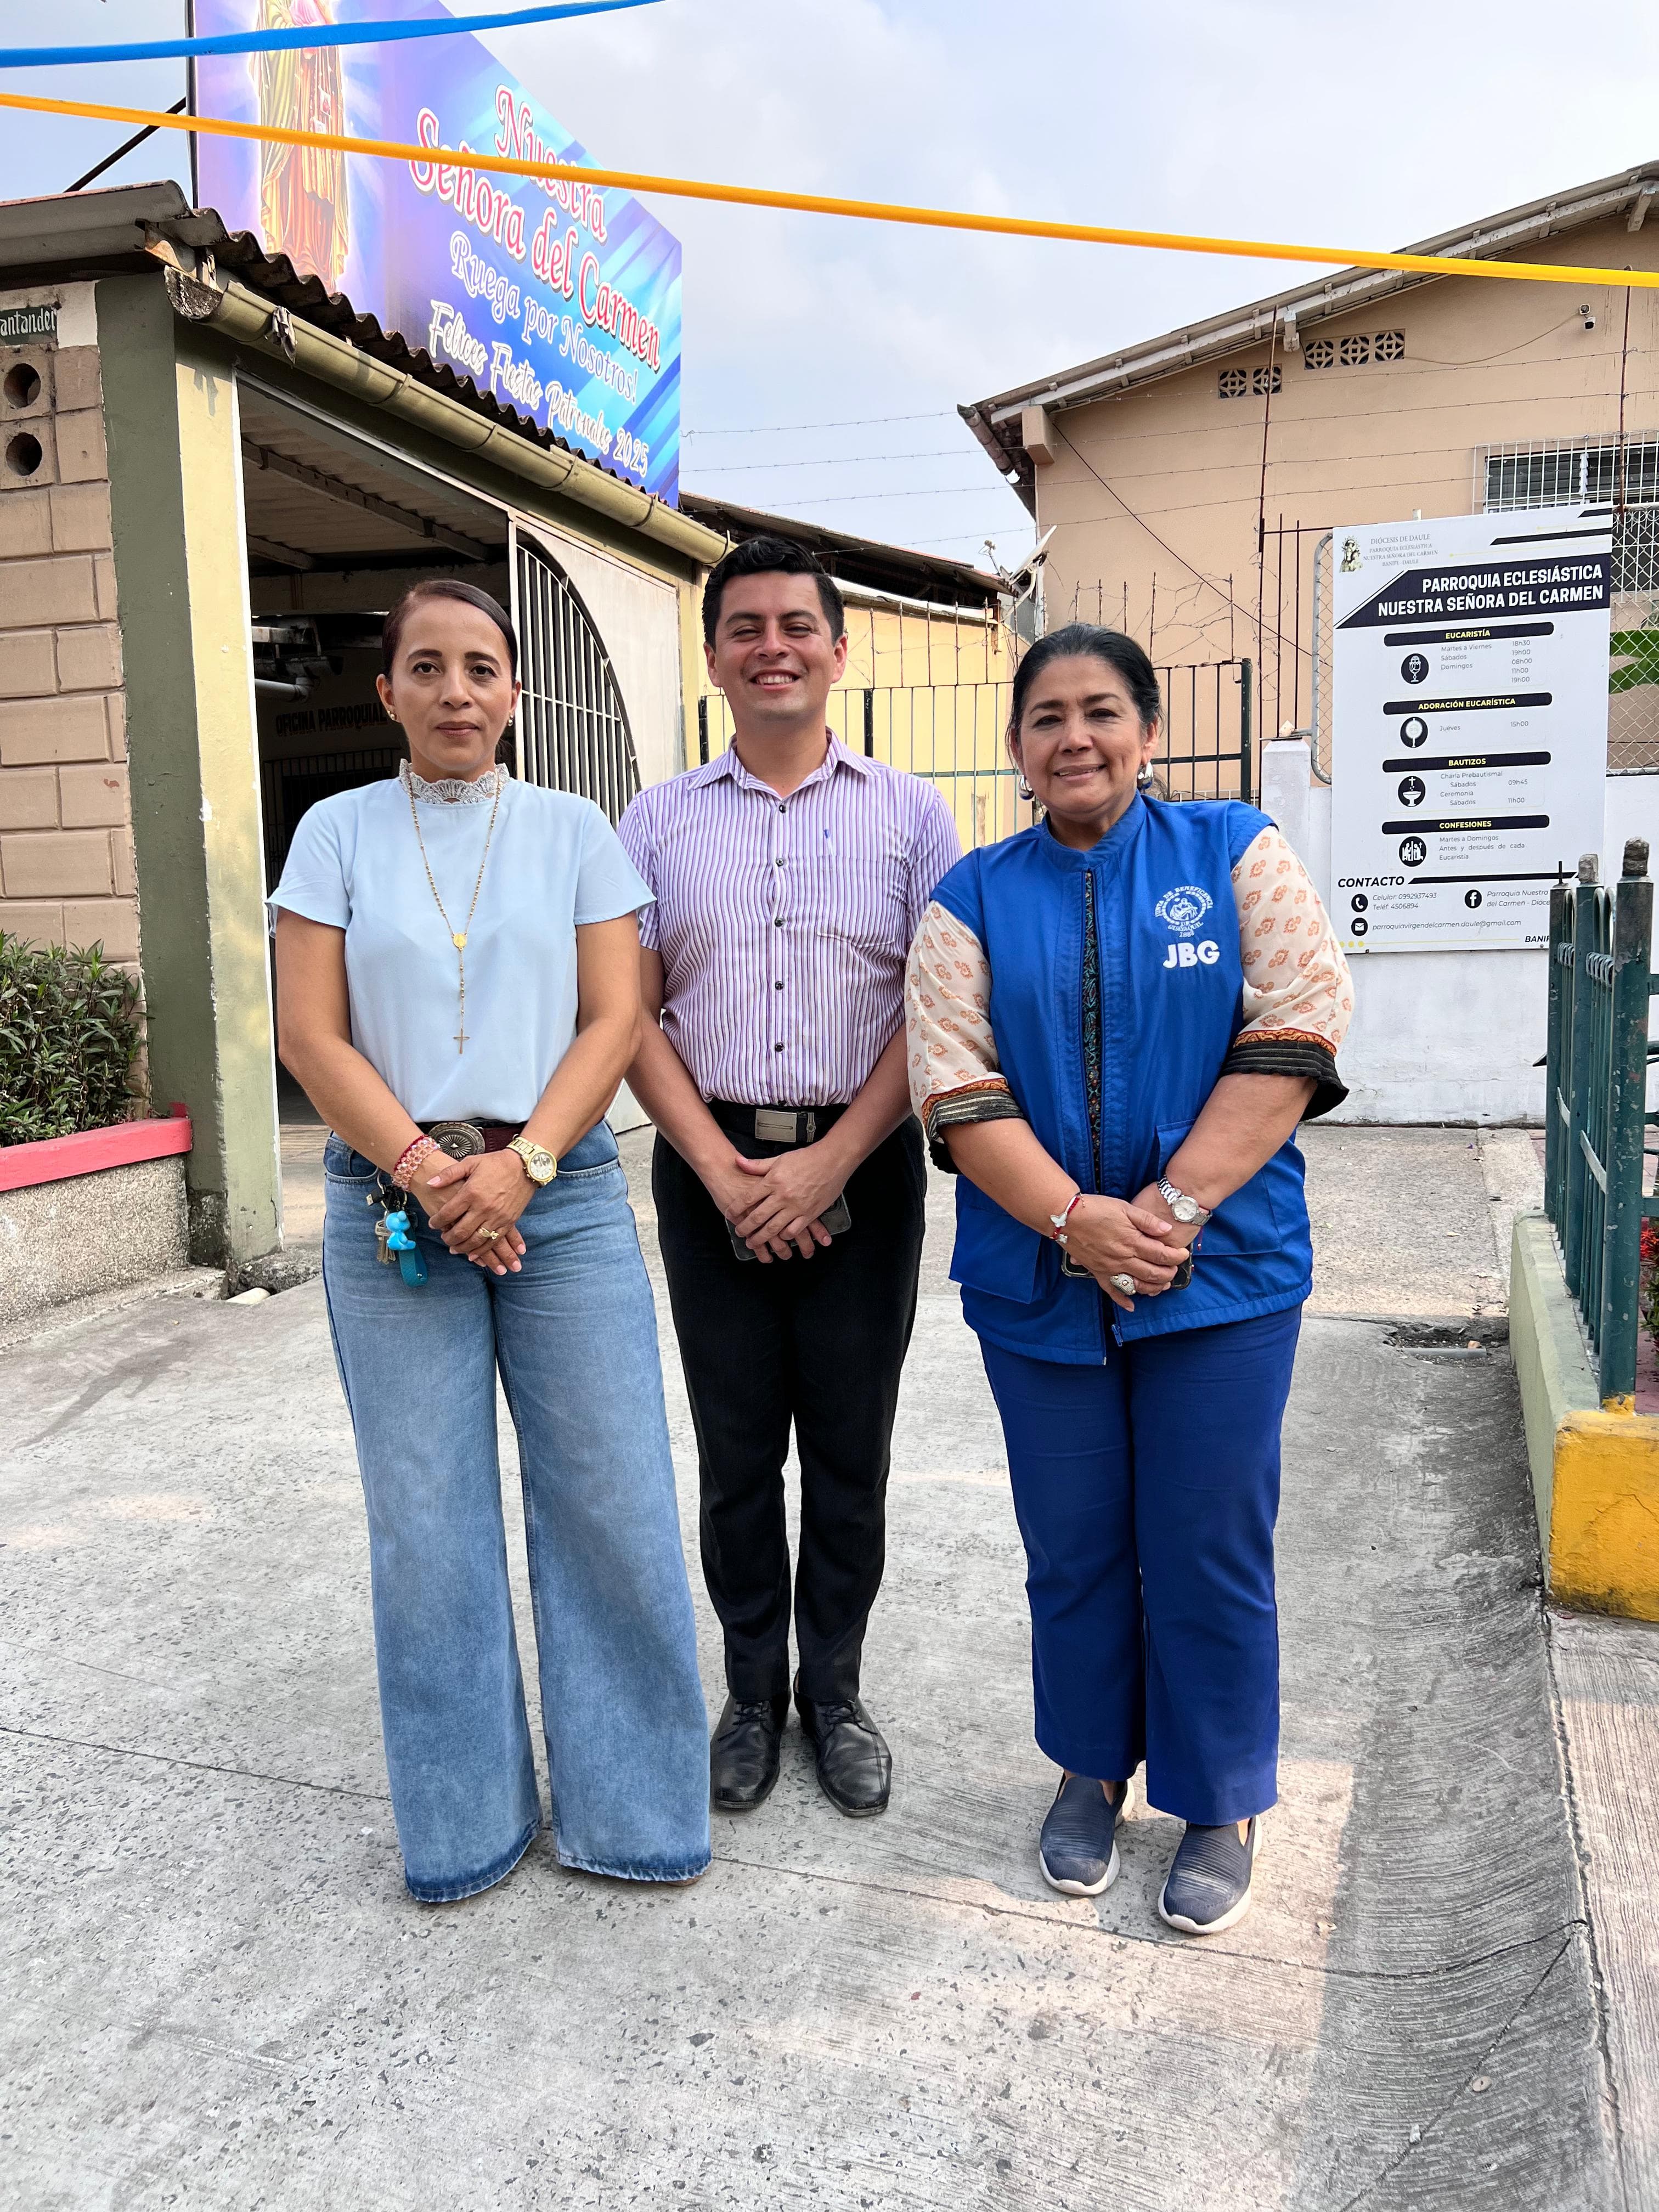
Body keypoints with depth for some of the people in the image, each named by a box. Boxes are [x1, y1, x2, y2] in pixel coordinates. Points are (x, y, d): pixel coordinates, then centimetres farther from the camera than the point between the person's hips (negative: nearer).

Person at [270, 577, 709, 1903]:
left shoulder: (574, 831, 7)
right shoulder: (338, 832, 7)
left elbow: (614, 1019, 0)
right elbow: (311, 1033, 0)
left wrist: (520, 1166, -13)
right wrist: (426, 1172, -11)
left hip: (563, 1196, 0)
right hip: (393, 1203, 0)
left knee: (611, 1503, 1)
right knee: (426, 1521, 6)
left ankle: (630, 1808, 20)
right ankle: (466, 1823, 25)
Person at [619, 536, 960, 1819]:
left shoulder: (909, 813, 4)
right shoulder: (660, 821, 7)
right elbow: (630, 1012, 2)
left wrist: (831, 1161, -12)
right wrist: (725, 1170, -9)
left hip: (861, 1165, -1)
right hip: (711, 1169, 1)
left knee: (851, 1449, 8)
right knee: (737, 1451, 10)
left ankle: (835, 1690, 27)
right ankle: (754, 1691, 27)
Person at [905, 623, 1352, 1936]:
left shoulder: (1236, 853, 3)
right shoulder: (975, 896, 6)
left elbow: (1295, 1035, -6)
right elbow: (955, 1086, -3)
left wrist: (1176, 1206, -15)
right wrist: (1074, 1218, -15)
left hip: (1222, 1272, -1)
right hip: (1038, 1280, 2)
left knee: (1208, 1554, 6)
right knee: (1074, 1548, 13)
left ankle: (1220, 1809, 26)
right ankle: (1091, 1773, 35)